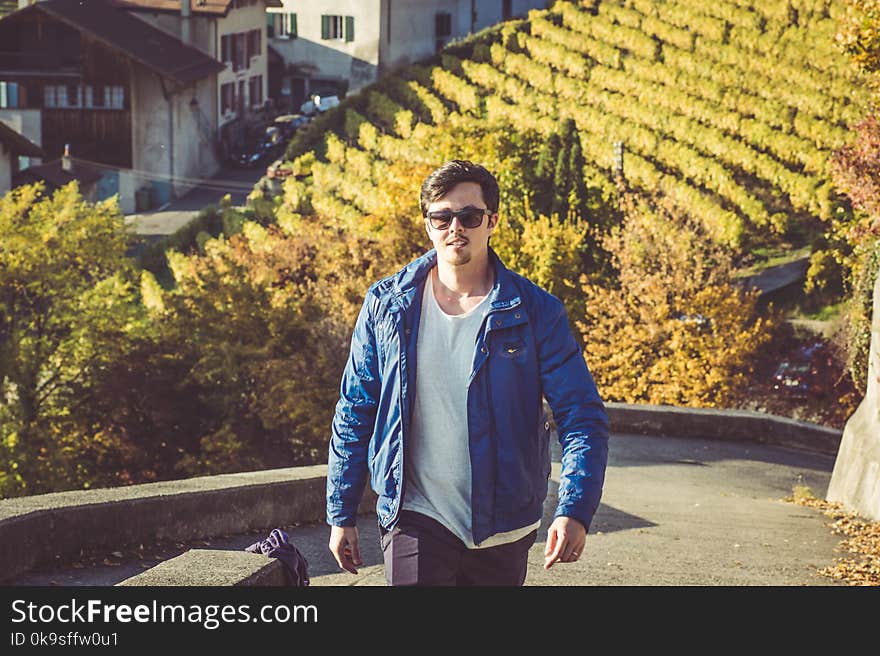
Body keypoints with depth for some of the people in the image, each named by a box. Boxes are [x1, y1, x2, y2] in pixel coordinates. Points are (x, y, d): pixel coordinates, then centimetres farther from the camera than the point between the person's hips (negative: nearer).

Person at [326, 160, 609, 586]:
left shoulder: (535, 312, -5)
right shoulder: (387, 306, 0)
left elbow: (583, 418, -5)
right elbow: (354, 414, 7)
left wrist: (574, 511, -19)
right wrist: (341, 515, 6)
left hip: (502, 532, 1)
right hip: (415, 522, 0)